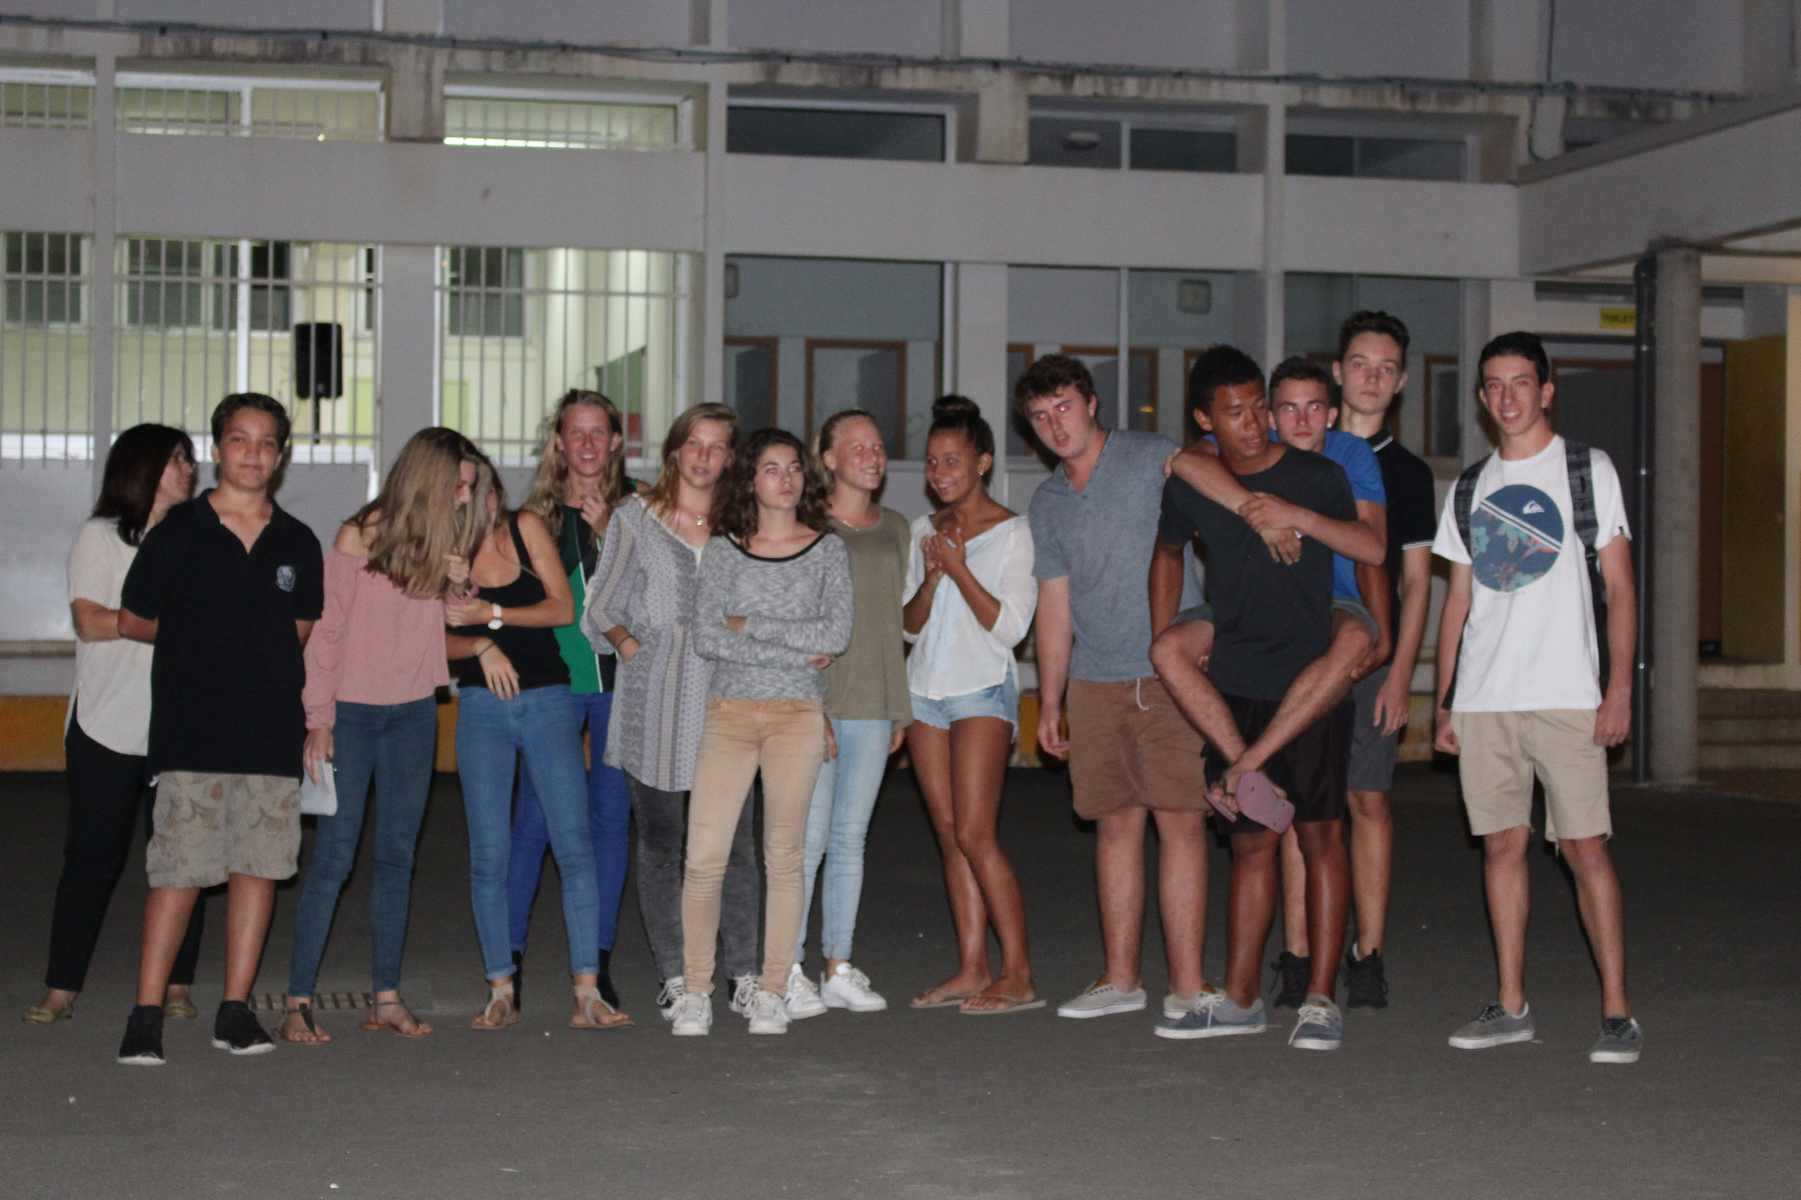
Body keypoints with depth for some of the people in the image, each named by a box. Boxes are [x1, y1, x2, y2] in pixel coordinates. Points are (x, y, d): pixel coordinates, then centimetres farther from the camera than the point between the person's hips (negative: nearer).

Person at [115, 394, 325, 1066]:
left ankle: (235, 1010, 11)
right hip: (191, 731, -3)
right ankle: (146, 1015, -3)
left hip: (273, 732, 3)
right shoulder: (179, 531, 2)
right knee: (178, 870, -7)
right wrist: (198, 642, 13)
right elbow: (132, 620, 8)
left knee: (259, 864, 3)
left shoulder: (298, 544, 10)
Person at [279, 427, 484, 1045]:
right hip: (351, 711, -5)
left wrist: (461, 582, -9)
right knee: (334, 855, -6)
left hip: (414, 714, 5)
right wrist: (318, 721, -10)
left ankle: (386, 998, 12)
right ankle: (297, 1001, -2)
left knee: (398, 855, 6)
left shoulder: (448, 541, 5)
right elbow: (324, 631, -7)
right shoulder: (359, 537, -9)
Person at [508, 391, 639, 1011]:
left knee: (612, 815, 4)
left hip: (618, 680, 0)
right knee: (534, 816, -4)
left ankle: (597, 960, 12)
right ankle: (509, 954, 4)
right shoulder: (537, 512, 9)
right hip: (552, 680, 0)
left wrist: (607, 532, -16)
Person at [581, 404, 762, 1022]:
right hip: (654, 706, -1)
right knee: (660, 844, 5)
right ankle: (674, 976, 13)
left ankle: (744, 972, 5)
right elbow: (600, 606, 8)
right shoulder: (635, 518, 6)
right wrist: (626, 641, -7)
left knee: (733, 843, -3)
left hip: (722, 701, 1)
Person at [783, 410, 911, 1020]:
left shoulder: (894, 528, 14)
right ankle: (789, 970, 1)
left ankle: (839, 969, 13)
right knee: (809, 837, -6)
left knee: (851, 837, 8)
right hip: (811, 699, -5)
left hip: (872, 705, 5)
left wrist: (900, 707, 15)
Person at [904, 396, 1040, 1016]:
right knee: (949, 833, 3)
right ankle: (972, 970, 5)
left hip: (982, 690, -6)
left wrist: (960, 570, -14)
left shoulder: (1011, 531, -3)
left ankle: (1018, 975, -10)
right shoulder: (925, 530, 14)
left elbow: (1010, 624, -9)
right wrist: (932, 577, -7)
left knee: (975, 834, -13)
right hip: (926, 689, 6)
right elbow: (910, 625, 11)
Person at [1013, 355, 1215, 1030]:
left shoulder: (1155, 460, 0)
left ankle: (1188, 986, -6)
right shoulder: (1047, 503, 17)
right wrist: (1048, 701, 18)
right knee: (1116, 824, 7)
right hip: (1095, 683, 5)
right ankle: (1121, 979, 15)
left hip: (1169, 674, -5)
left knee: (1180, 820, -8)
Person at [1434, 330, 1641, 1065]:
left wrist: (1620, 689, -8)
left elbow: (1619, 587, 1)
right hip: (1482, 700, 4)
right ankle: (1511, 1008, 12)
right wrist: (1442, 702, 10)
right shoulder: (1469, 488, 15)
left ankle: (1617, 1012, -2)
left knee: (1585, 845, -7)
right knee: (1501, 844, 5)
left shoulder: (1588, 472, 4)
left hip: (1565, 696, -4)